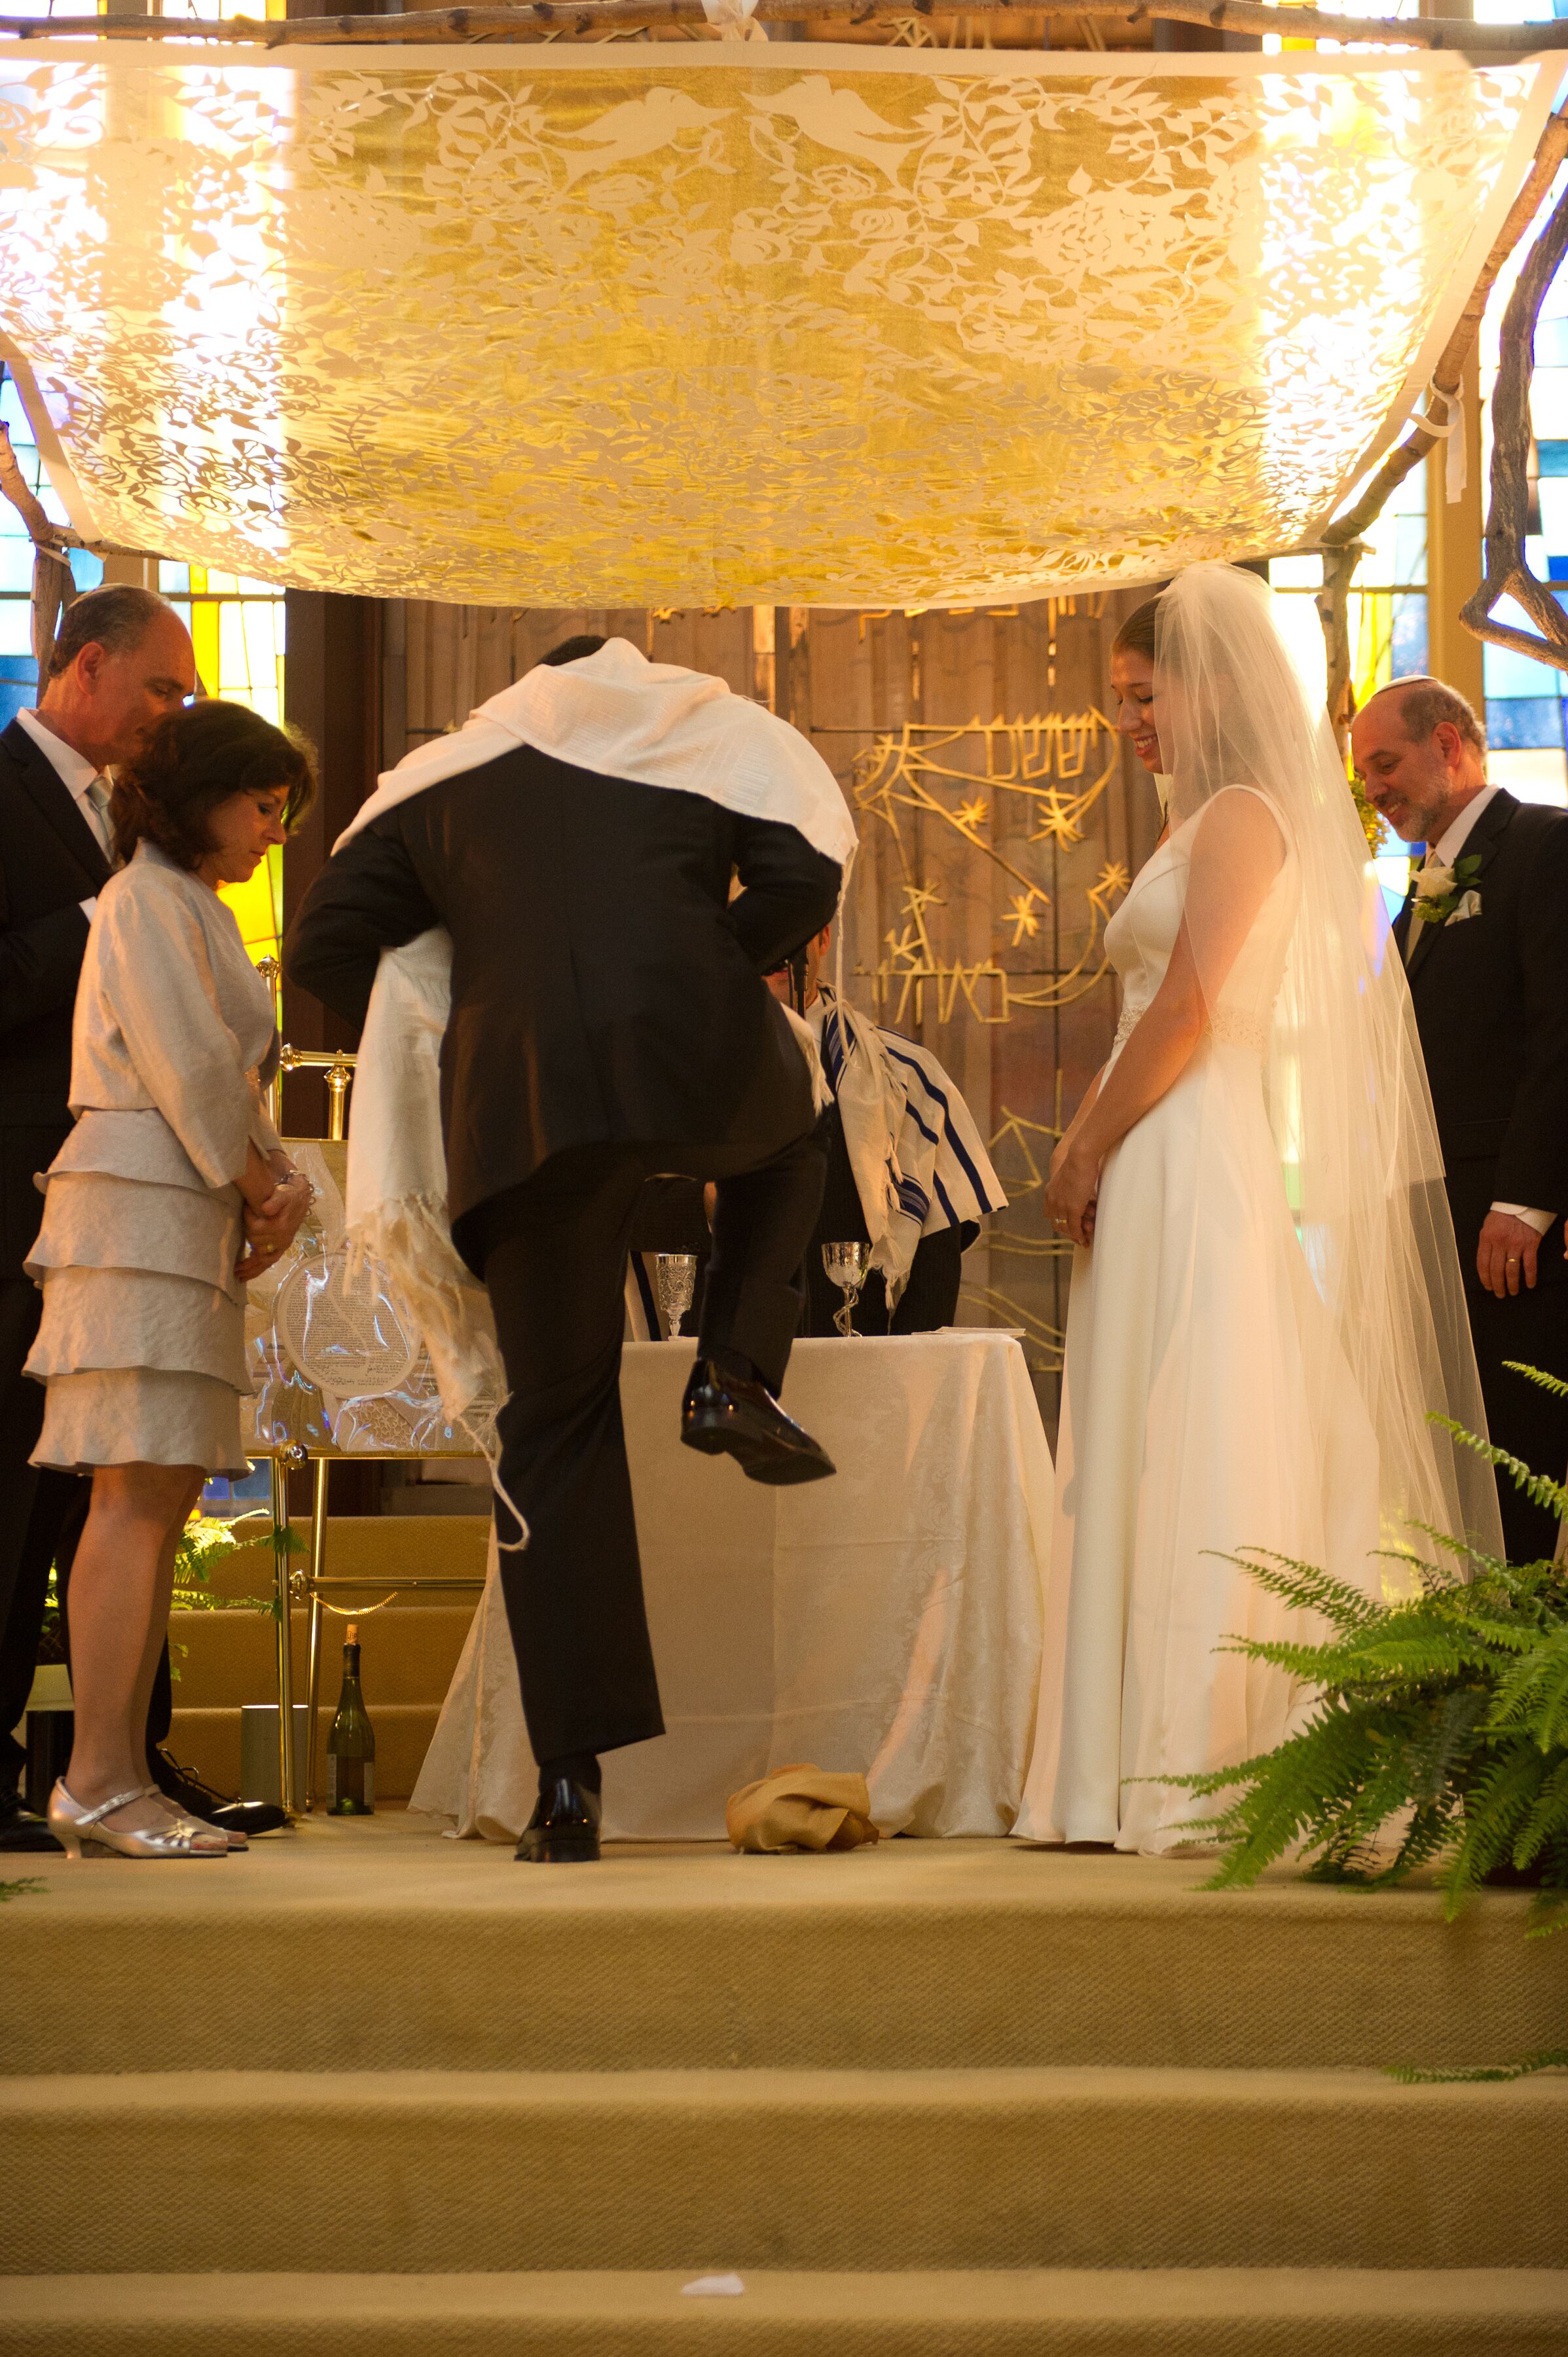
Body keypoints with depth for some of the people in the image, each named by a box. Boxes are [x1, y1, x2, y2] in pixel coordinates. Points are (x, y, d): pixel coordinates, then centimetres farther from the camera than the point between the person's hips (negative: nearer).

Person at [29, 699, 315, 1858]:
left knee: (165, 1500, 5)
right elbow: (186, 1074, -14)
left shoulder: (200, 912, 25)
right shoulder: (146, 901, -5)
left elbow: (237, 1083, 21)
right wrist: (257, 1190, -3)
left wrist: (286, 1182, 4)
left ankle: (120, 1782, 5)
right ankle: (97, 1784, -13)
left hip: (194, 1219, 10)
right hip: (141, 1208, -10)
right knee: (138, 1494, -13)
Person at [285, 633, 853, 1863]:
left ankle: (571, 1777, 6)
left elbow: (324, 946, 17)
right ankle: (736, 1375, 11)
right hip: (698, 1062, -1)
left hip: (520, 1103, 1)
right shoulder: (714, 730, 21)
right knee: (784, 1136, 36)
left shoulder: (447, 774, 25)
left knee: (556, 1423, 9)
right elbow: (804, 882, 4)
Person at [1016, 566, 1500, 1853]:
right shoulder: (1203, 824, 20)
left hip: (1206, 1170, -9)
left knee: (1205, 1463, -8)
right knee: (1155, 1463, 9)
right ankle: (1155, 1766, 13)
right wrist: (1090, 1142, 10)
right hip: (1162, 1183, 9)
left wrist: (1090, 1151, -11)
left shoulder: (1242, 815, -8)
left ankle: (1215, 1771, -5)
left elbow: (1191, 1010, -17)